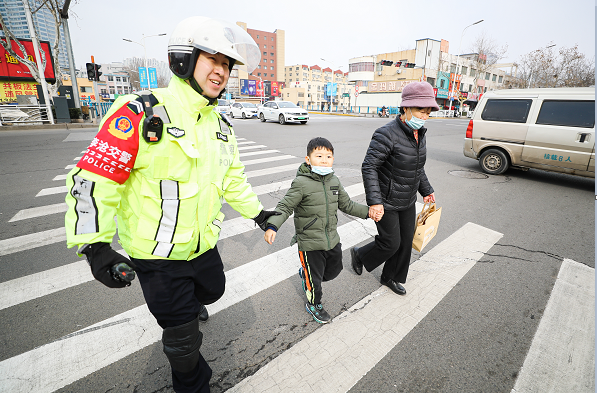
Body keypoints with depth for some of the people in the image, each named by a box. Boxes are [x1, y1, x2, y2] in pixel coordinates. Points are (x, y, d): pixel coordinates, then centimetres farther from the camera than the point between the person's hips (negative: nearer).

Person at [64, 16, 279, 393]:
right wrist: (95, 245, -23)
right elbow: (93, 177, -18)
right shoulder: (141, 113, -18)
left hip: (204, 244, 7)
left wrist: (257, 212, 13)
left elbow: (233, 177, 13)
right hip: (157, 253, -6)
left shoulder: (221, 126, 4)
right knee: (184, 338, 8)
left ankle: (187, 304, 68)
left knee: (211, 290, 31)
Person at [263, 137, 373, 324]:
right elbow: (284, 207, -18)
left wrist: (368, 211, 10)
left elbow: (347, 205, 14)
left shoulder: (334, 181, 2)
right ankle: (313, 304, 42)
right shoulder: (301, 183, -18)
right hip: (310, 243, -6)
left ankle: (306, 275, 52)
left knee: (333, 270, 24)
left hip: (332, 239, 7)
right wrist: (272, 226, -31)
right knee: (314, 278, 10)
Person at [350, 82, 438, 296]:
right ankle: (360, 255, 31)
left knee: (406, 242, 15)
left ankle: (391, 278, 37)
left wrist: (426, 190, 21)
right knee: (391, 244, 1)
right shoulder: (387, 134, -23)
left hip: (407, 202, 8)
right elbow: (369, 167, -26)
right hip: (386, 202, -8)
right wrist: (374, 201, -31)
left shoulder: (419, 133, 5)